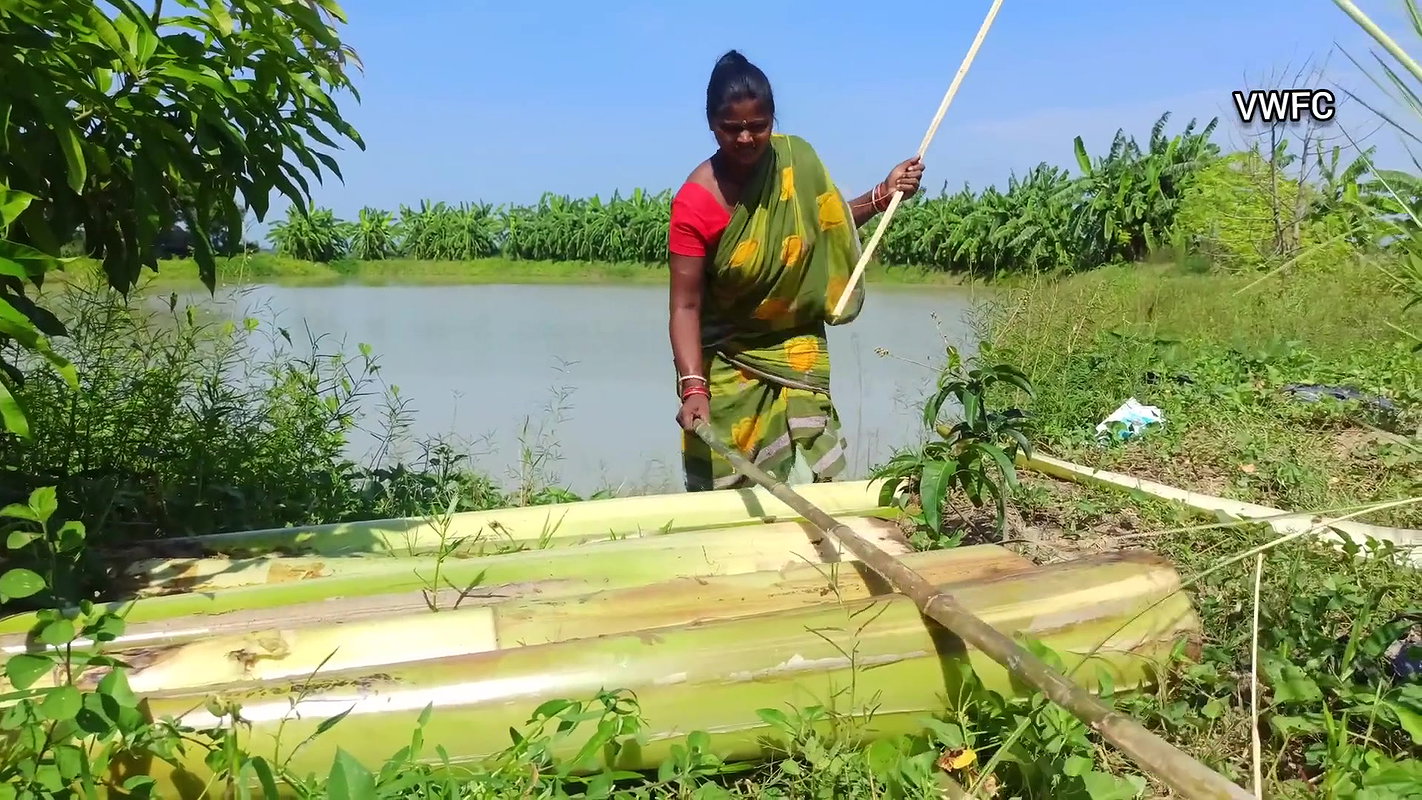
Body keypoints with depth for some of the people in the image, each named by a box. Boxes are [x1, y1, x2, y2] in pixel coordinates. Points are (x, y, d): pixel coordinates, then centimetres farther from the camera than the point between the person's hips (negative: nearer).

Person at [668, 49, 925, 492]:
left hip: (796, 354, 3)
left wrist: (882, 195, 1)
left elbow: (824, 225, 14)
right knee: (724, 496, 3)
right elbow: (686, 306, -19)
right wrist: (693, 387, -30)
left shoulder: (796, 160, -5)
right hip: (726, 369, -3)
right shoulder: (695, 203, -18)